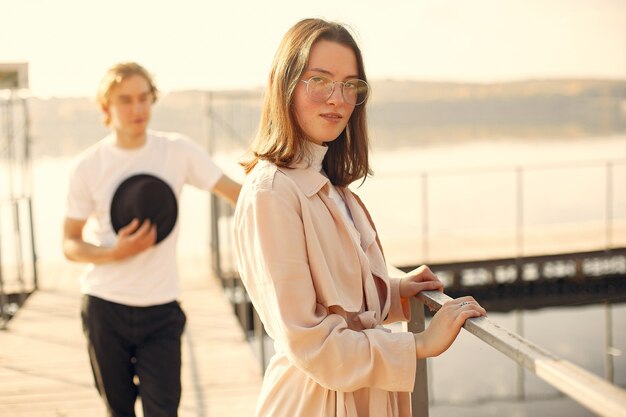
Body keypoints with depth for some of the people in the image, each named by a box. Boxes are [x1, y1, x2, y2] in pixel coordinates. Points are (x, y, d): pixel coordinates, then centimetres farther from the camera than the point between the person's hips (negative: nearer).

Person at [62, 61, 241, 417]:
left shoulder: (178, 151, -4)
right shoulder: (89, 166, -4)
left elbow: (235, 192, -7)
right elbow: (70, 244, 0)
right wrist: (116, 252, -19)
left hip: (160, 309, 0)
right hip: (105, 307, 0)